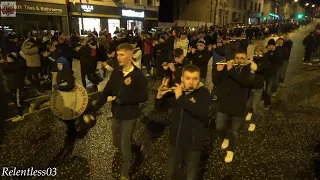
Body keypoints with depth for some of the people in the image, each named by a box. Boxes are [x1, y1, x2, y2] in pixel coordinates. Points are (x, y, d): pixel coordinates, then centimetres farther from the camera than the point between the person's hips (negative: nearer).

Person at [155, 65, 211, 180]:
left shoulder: (203, 93, -15)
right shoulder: (175, 91, -5)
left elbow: (203, 113, -32)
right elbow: (159, 109, 0)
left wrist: (181, 98, -32)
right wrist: (160, 95, -21)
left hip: (193, 143, -3)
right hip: (175, 141, 4)